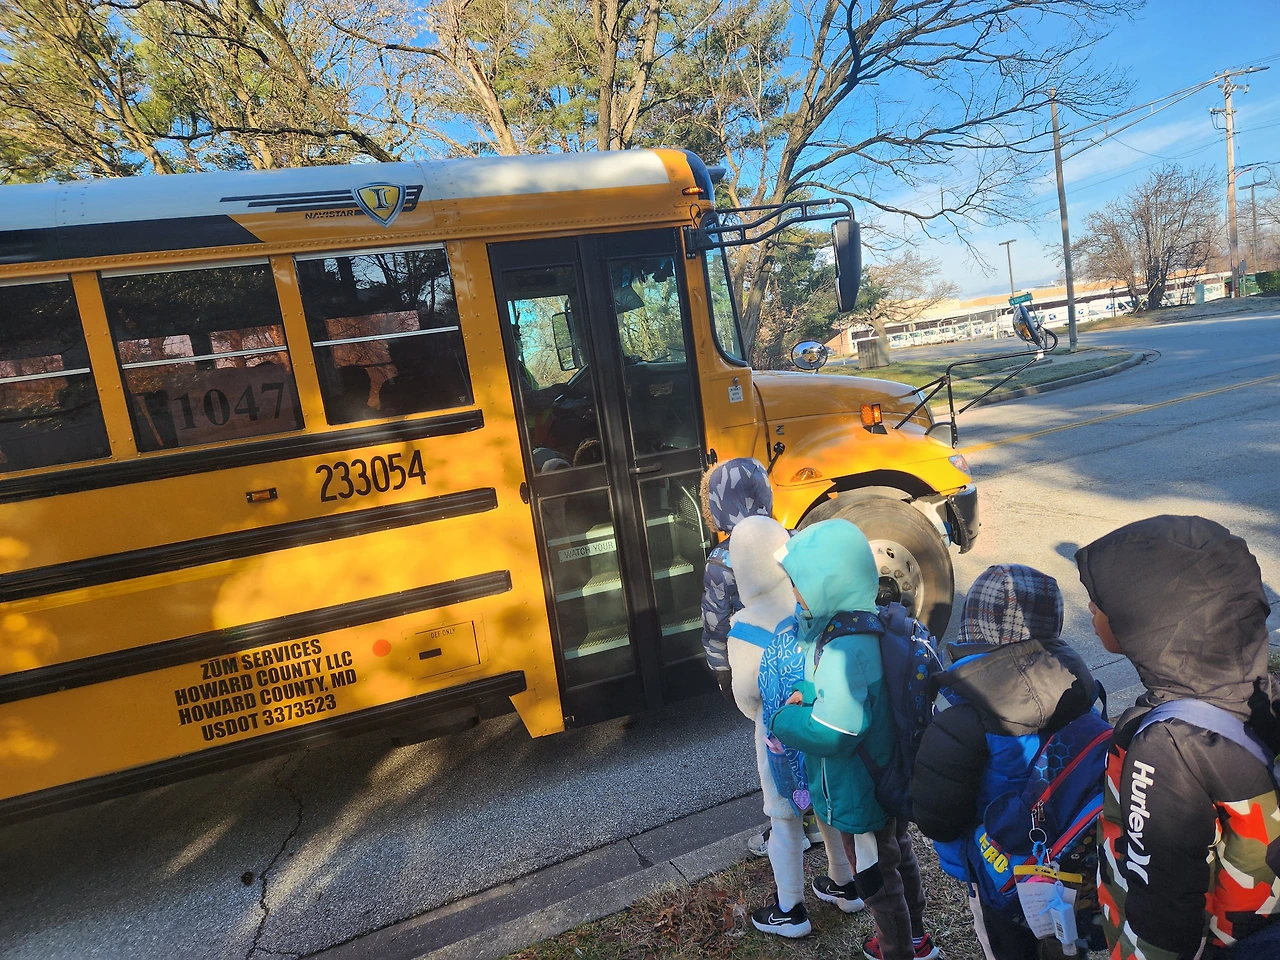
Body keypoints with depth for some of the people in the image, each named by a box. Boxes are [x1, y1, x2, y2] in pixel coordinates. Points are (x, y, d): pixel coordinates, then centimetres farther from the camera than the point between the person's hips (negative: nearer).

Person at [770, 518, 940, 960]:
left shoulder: (844, 651, -37)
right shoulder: (869, 623, -7)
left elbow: (832, 733, -35)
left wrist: (782, 720, -19)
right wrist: (807, 693, -8)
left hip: (861, 792, -9)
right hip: (890, 775, 9)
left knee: (877, 880, 17)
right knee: (899, 856, 30)